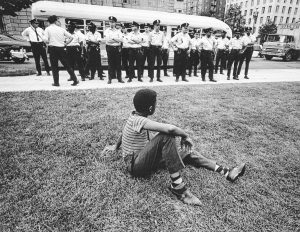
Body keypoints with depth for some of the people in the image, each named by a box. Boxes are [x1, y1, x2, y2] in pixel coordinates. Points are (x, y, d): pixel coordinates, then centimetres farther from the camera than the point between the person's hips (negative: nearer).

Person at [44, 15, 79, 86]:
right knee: (67, 65, 8)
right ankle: (75, 80, 6)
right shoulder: (61, 29, 8)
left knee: (54, 66, 6)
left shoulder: (48, 29, 1)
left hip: (53, 48, -2)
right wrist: (66, 44, 9)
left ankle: (56, 82, 7)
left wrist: (50, 42, 10)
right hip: (61, 48, 2)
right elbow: (71, 37, 6)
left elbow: (46, 40, -10)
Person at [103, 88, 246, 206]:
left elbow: (124, 133, 23)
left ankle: (227, 173, -2)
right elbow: (169, 128, -38)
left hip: (143, 160, 9)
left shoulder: (135, 117, 5)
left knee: (185, 152, 2)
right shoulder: (139, 120, -25)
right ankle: (177, 186, -28)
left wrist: (116, 146, 39)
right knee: (166, 136, -33)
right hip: (135, 165, -9)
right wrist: (185, 136, -19)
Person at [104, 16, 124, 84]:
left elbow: (121, 40, -4)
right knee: (110, 64, -2)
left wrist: (113, 38, -9)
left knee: (118, 64, 2)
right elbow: (108, 40, -10)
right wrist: (117, 40, -7)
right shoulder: (107, 31, 6)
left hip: (117, 48, 2)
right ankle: (110, 78, 3)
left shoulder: (118, 31, 12)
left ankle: (119, 78, 8)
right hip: (110, 48, -1)